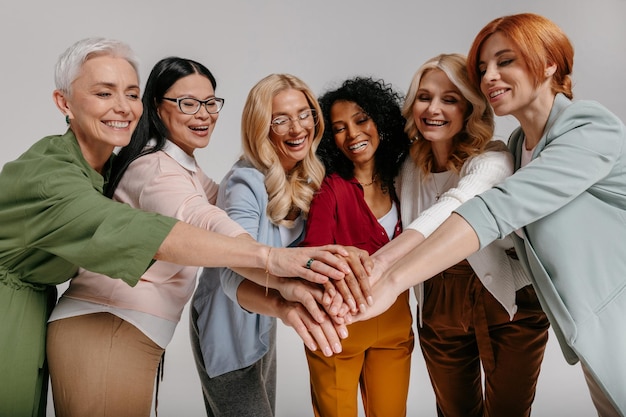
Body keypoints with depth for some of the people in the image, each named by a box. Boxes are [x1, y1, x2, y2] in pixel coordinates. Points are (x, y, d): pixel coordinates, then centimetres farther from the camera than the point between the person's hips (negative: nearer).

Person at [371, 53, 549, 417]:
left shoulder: (492, 159, -20)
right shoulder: (408, 169, -2)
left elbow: (453, 207, -40)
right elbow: (409, 235, 3)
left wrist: (382, 260, -56)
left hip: (506, 302, -4)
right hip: (439, 303, 4)